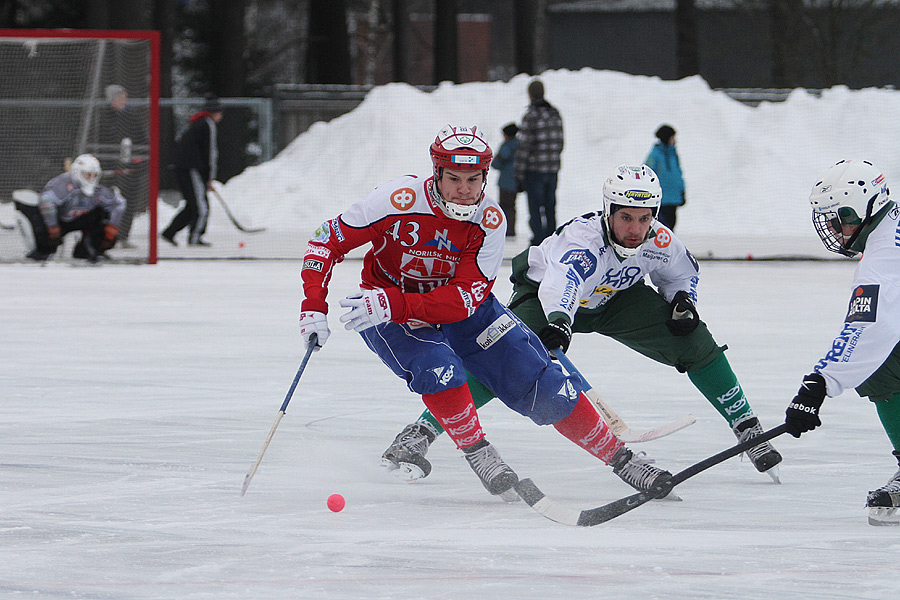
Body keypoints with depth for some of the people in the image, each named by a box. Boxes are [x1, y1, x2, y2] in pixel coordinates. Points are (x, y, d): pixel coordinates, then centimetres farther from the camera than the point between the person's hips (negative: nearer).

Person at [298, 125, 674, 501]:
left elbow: (464, 299, -27)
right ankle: (478, 456, -14)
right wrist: (313, 309, -28)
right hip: (386, 311, -2)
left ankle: (620, 457, 9)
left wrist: (392, 303, -40)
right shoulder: (400, 200, -27)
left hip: (462, 307, 2)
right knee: (438, 368, -34)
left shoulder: (490, 220, -20)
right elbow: (327, 241, -18)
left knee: (544, 387, -4)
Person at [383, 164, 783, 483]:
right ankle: (421, 431, -23)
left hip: (614, 300, 5)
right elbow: (563, 281, -64)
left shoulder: (659, 242, -23)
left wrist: (682, 301, -18)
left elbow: (683, 271, 3)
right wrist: (558, 322, -84)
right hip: (543, 293, -5)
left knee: (693, 340, -9)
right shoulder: (582, 239, -42)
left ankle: (745, 426, 7)